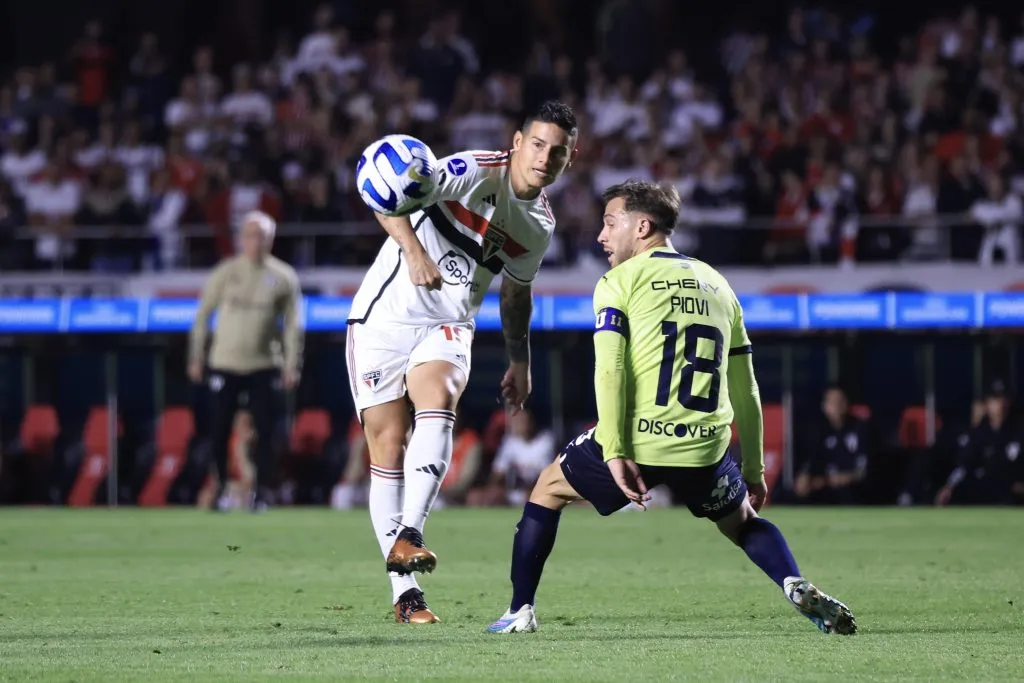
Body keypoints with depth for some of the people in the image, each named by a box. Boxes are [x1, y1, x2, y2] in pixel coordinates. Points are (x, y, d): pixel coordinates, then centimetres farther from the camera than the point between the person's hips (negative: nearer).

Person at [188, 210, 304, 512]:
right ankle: (221, 489, 14)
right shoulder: (225, 272, 1)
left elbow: (292, 324, 3)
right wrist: (196, 359, 4)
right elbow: (203, 315, 6)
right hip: (225, 365, 0)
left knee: (265, 432, -4)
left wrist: (291, 365, -3)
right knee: (219, 431, 0)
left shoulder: (284, 277, 1)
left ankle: (262, 493, 3)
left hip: (265, 366, 0)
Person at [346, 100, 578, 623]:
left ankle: (406, 538, -37)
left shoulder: (540, 224, 6)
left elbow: (516, 292, 25)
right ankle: (404, 594, -1)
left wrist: (520, 362, 28)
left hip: (446, 329, 4)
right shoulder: (476, 172, -15)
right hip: (384, 319, -4)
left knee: (437, 406, -29)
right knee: (387, 448, -6)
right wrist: (414, 249, -45)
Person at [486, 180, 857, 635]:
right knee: (742, 523, 28)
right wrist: (754, 472, 25)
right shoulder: (717, 286, 19)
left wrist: (614, 454, -15)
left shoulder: (620, 281, 3)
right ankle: (796, 586, -2)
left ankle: (520, 612, 19)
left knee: (548, 489, 22)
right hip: (705, 449, 4)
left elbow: (610, 370, -10)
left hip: (637, 441, -4)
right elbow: (745, 391, 20)